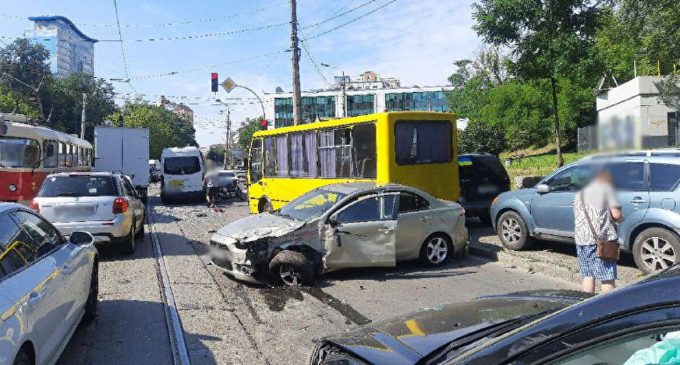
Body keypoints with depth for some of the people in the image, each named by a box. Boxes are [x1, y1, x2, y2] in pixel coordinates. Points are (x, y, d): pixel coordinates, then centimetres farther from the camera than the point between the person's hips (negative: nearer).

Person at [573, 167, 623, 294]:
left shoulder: (581, 192, 19)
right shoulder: (606, 188, -1)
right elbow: (616, 214, -10)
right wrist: (621, 218, 13)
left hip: (581, 239, 6)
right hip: (601, 239, -6)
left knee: (587, 276, 12)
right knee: (607, 278, -2)